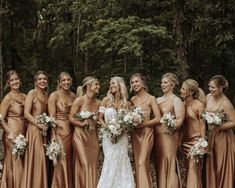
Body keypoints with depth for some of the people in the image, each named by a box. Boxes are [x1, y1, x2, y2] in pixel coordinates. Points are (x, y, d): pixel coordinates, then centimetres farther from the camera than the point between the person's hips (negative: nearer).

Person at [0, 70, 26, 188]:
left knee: (22, 164, 13)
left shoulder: (24, 96, 9)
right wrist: (10, 133, -19)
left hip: (24, 134, 6)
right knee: (14, 165, 0)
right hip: (13, 135, -6)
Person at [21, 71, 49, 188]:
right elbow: (26, 113, -13)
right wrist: (39, 124, -16)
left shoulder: (47, 95, 13)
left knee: (42, 159, 6)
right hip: (34, 129, -6)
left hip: (44, 130, 6)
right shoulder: (32, 93, -6)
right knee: (36, 159, -7)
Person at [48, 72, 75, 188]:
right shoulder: (54, 95, -6)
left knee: (69, 160, 9)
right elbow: (52, 117, -11)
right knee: (61, 161, -6)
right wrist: (53, 135, -17)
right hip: (59, 131, -5)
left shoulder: (72, 96, 11)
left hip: (70, 131, 6)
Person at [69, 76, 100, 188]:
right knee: (84, 164, -6)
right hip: (81, 135, -5)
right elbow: (71, 118, -9)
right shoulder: (79, 100, -9)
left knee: (93, 164, 6)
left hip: (93, 136, 5)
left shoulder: (98, 103, 7)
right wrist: (82, 124, -22)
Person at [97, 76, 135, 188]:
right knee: (111, 161, -6)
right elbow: (100, 118, 3)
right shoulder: (106, 100, 1)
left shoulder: (126, 103, 4)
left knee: (122, 161, -2)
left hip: (122, 136, 1)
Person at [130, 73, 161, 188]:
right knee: (137, 162, 5)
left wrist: (142, 124, -15)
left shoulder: (151, 99, -4)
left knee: (143, 162, -11)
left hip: (146, 132, -5)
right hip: (135, 134, 5)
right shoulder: (132, 99, 11)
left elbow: (158, 118, -9)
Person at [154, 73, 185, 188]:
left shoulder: (176, 100, -3)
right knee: (159, 162, 7)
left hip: (169, 136, -6)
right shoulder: (158, 100, 17)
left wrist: (172, 128, -28)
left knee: (169, 161, -7)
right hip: (157, 135, 6)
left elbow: (180, 119, -13)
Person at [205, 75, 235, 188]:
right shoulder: (208, 97, 1)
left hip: (223, 137, -6)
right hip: (211, 136, 7)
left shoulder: (225, 103, -19)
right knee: (212, 167, 11)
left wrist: (217, 127, -22)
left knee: (223, 168, 4)